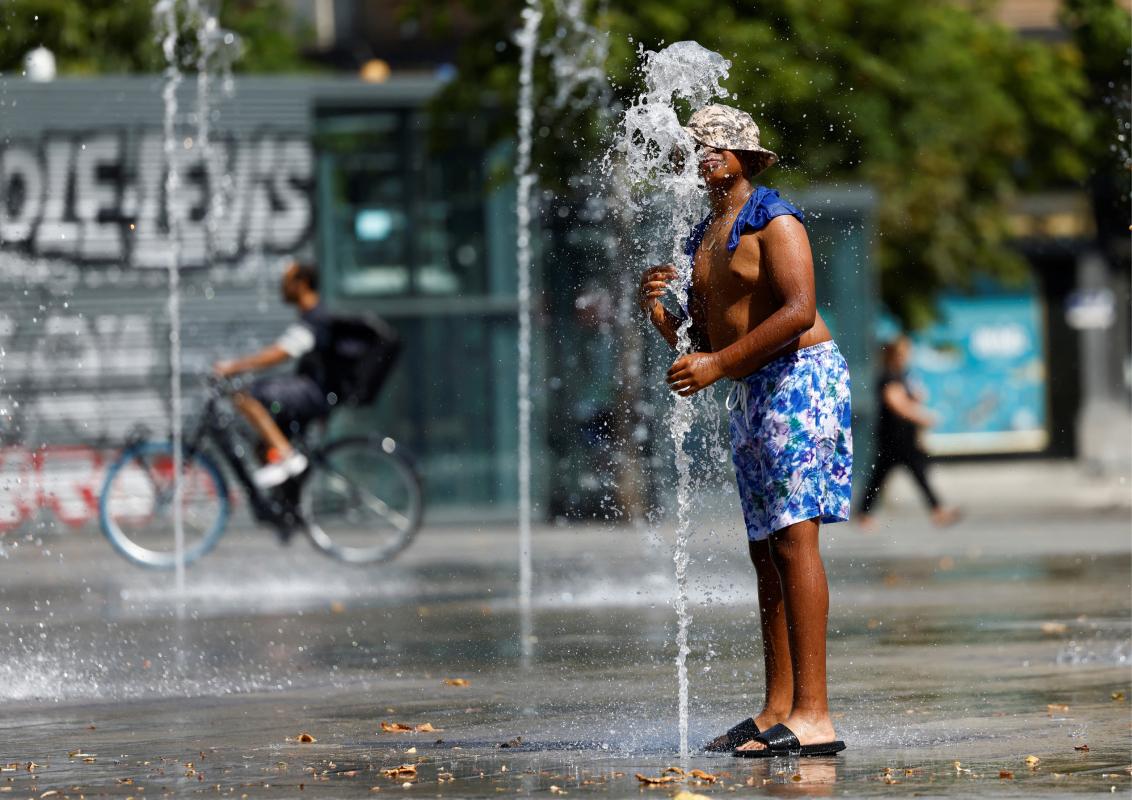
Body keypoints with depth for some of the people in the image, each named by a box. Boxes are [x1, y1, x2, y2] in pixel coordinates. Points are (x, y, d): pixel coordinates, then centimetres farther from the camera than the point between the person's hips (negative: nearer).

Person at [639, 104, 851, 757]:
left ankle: (813, 715, -21)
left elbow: (799, 311, -21)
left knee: (793, 534, -16)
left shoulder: (774, 221, -9)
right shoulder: (705, 238, 18)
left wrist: (719, 363, -22)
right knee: (766, 549, 7)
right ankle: (777, 711, 8)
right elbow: (699, 341, 20)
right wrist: (662, 314, -1)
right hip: (750, 396, 10)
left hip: (799, 379, -10)